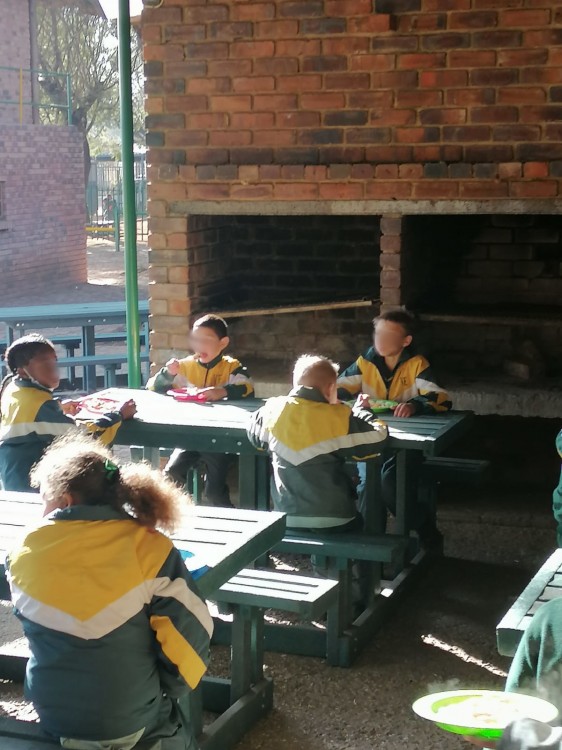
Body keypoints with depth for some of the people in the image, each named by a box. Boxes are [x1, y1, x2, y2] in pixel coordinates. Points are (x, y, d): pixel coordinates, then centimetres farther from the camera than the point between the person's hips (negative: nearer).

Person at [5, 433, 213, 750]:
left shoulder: (25, 554, -9)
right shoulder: (148, 548, -15)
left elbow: (36, 621, 6)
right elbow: (188, 627, -15)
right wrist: (169, 693, 1)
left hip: (50, 715, 3)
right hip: (132, 720, -3)